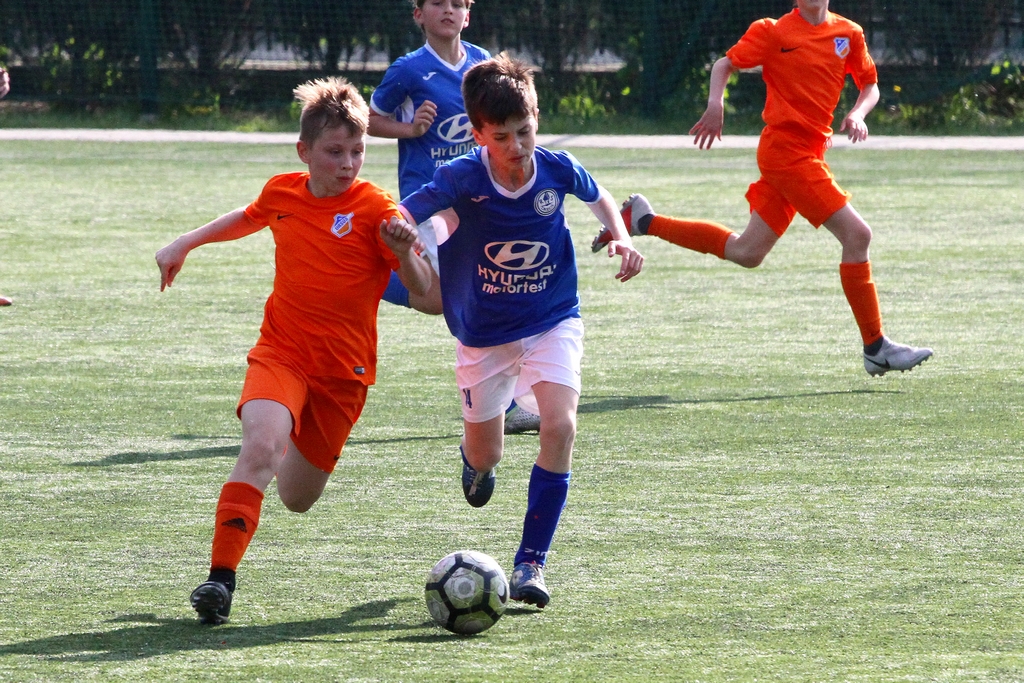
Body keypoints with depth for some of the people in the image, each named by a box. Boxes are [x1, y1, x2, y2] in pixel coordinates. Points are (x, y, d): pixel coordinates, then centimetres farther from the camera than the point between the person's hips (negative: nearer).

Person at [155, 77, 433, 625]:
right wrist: (185, 244, 30)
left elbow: (420, 289, -16)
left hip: (343, 368, -1)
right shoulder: (282, 193, 2)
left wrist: (405, 253, -35)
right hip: (280, 353, 1)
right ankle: (220, 578, -27)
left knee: (297, 499, 11)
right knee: (261, 447, -28)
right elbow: (249, 219, 28)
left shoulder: (376, 209, -10)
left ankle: (299, 454, 49)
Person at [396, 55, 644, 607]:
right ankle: (473, 455, 55)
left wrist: (622, 238, -8)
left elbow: (598, 197, 8)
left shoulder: (557, 169, -15)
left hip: (553, 321, 0)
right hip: (483, 332, 0)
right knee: (485, 458, 12)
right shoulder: (462, 179, -23)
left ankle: (531, 562, -15)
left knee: (559, 423, -24)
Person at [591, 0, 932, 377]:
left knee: (747, 253, 13)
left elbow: (870, 86, 18)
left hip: (809, 154, 7)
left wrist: (857, 114, -3)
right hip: (785, 148, -7)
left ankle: (643, 220, 26)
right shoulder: (773, 32, -4)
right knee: (856, 234, -12)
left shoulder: (848, 34, 9)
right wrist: (716, 103, -15)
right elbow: (725, 65, 4)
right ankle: (876, 349, -5)